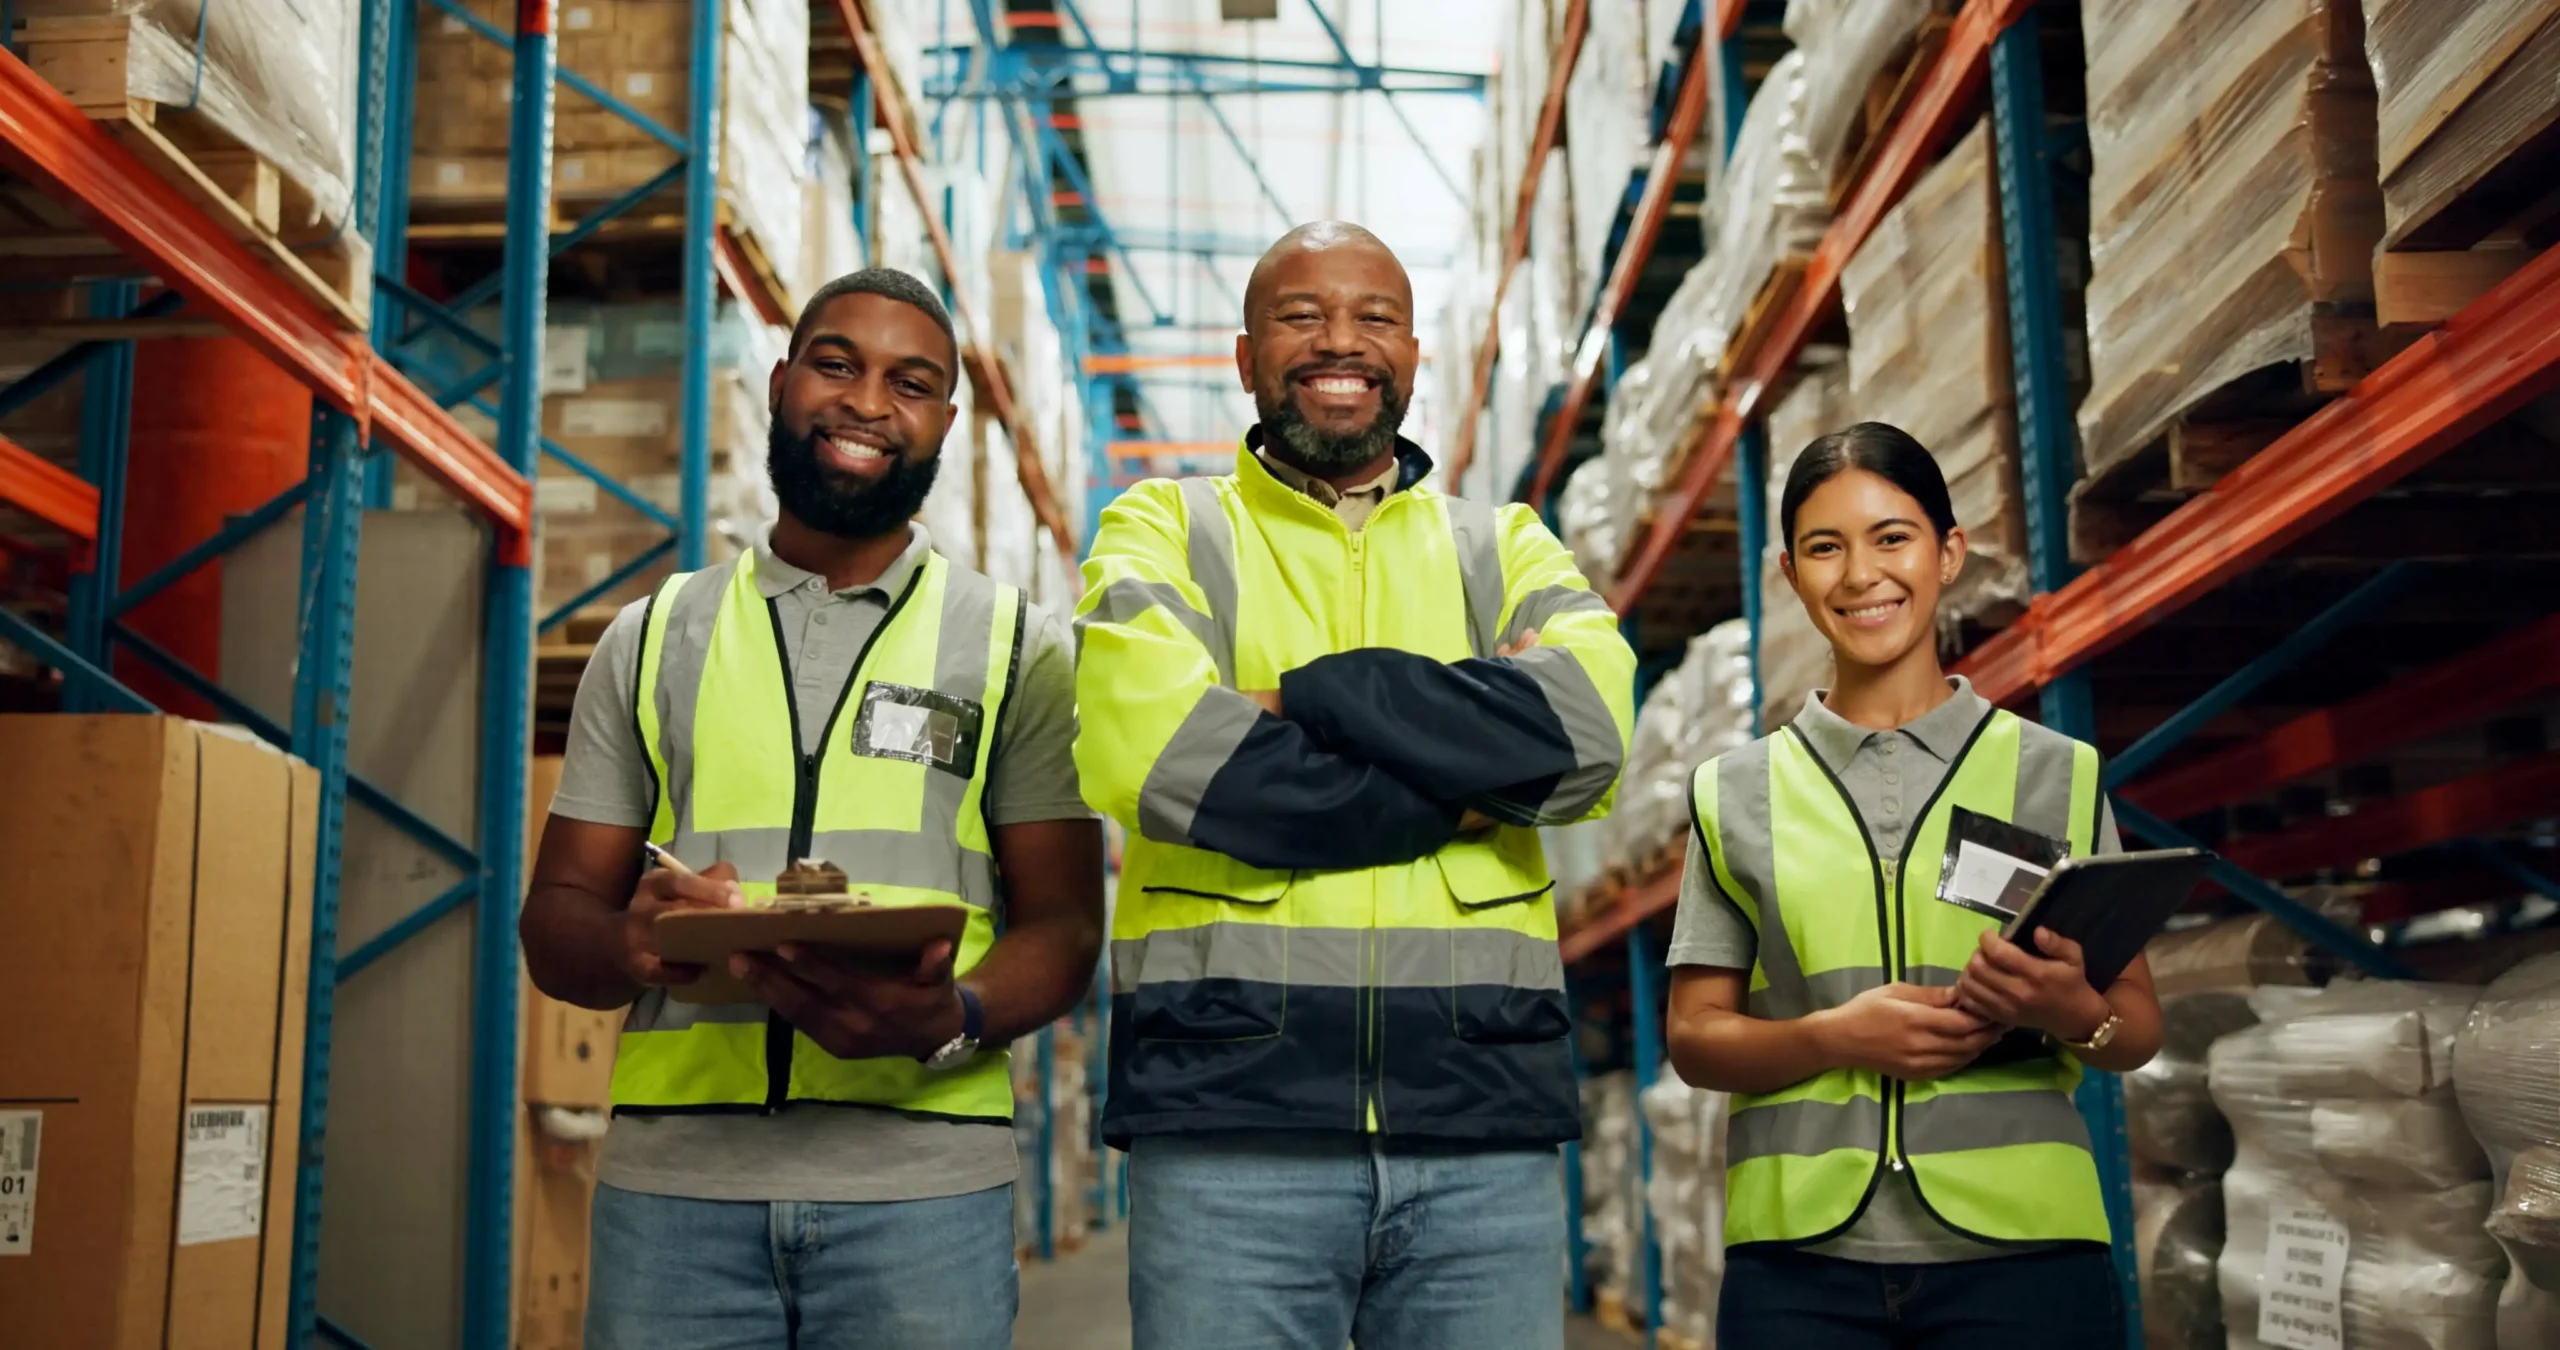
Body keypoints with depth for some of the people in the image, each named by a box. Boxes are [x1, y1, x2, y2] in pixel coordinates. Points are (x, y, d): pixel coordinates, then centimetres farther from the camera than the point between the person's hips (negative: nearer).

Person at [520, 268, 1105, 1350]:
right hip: (673, 1174, 2)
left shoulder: (1016, 649, 8)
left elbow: (1062, 928, 3)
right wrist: (631, 944, -12)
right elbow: (554, 917, 11)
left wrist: (952, 1018, -19)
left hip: (922, 1184, -1)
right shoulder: (651, 639, 13)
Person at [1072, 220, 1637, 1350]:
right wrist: (1469, 783, -7)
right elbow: (1154, 750, -12)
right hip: (1229, 1108, -2)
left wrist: (1301, 696, -10)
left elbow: (1589, 726, -6)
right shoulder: (1164, 532, 9)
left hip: (1485, 1123, 2)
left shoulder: (1506, 550, 16)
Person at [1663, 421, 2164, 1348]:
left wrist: (2071, 1011, -14)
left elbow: (2139, 1029, 7)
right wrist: (1837, 1035, -13)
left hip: (2019, 1246, 0)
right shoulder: (1737, 793, 8)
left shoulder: (2058, 774, 7)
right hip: (1801, 1254, 0)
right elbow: (1695, 1037, 4)